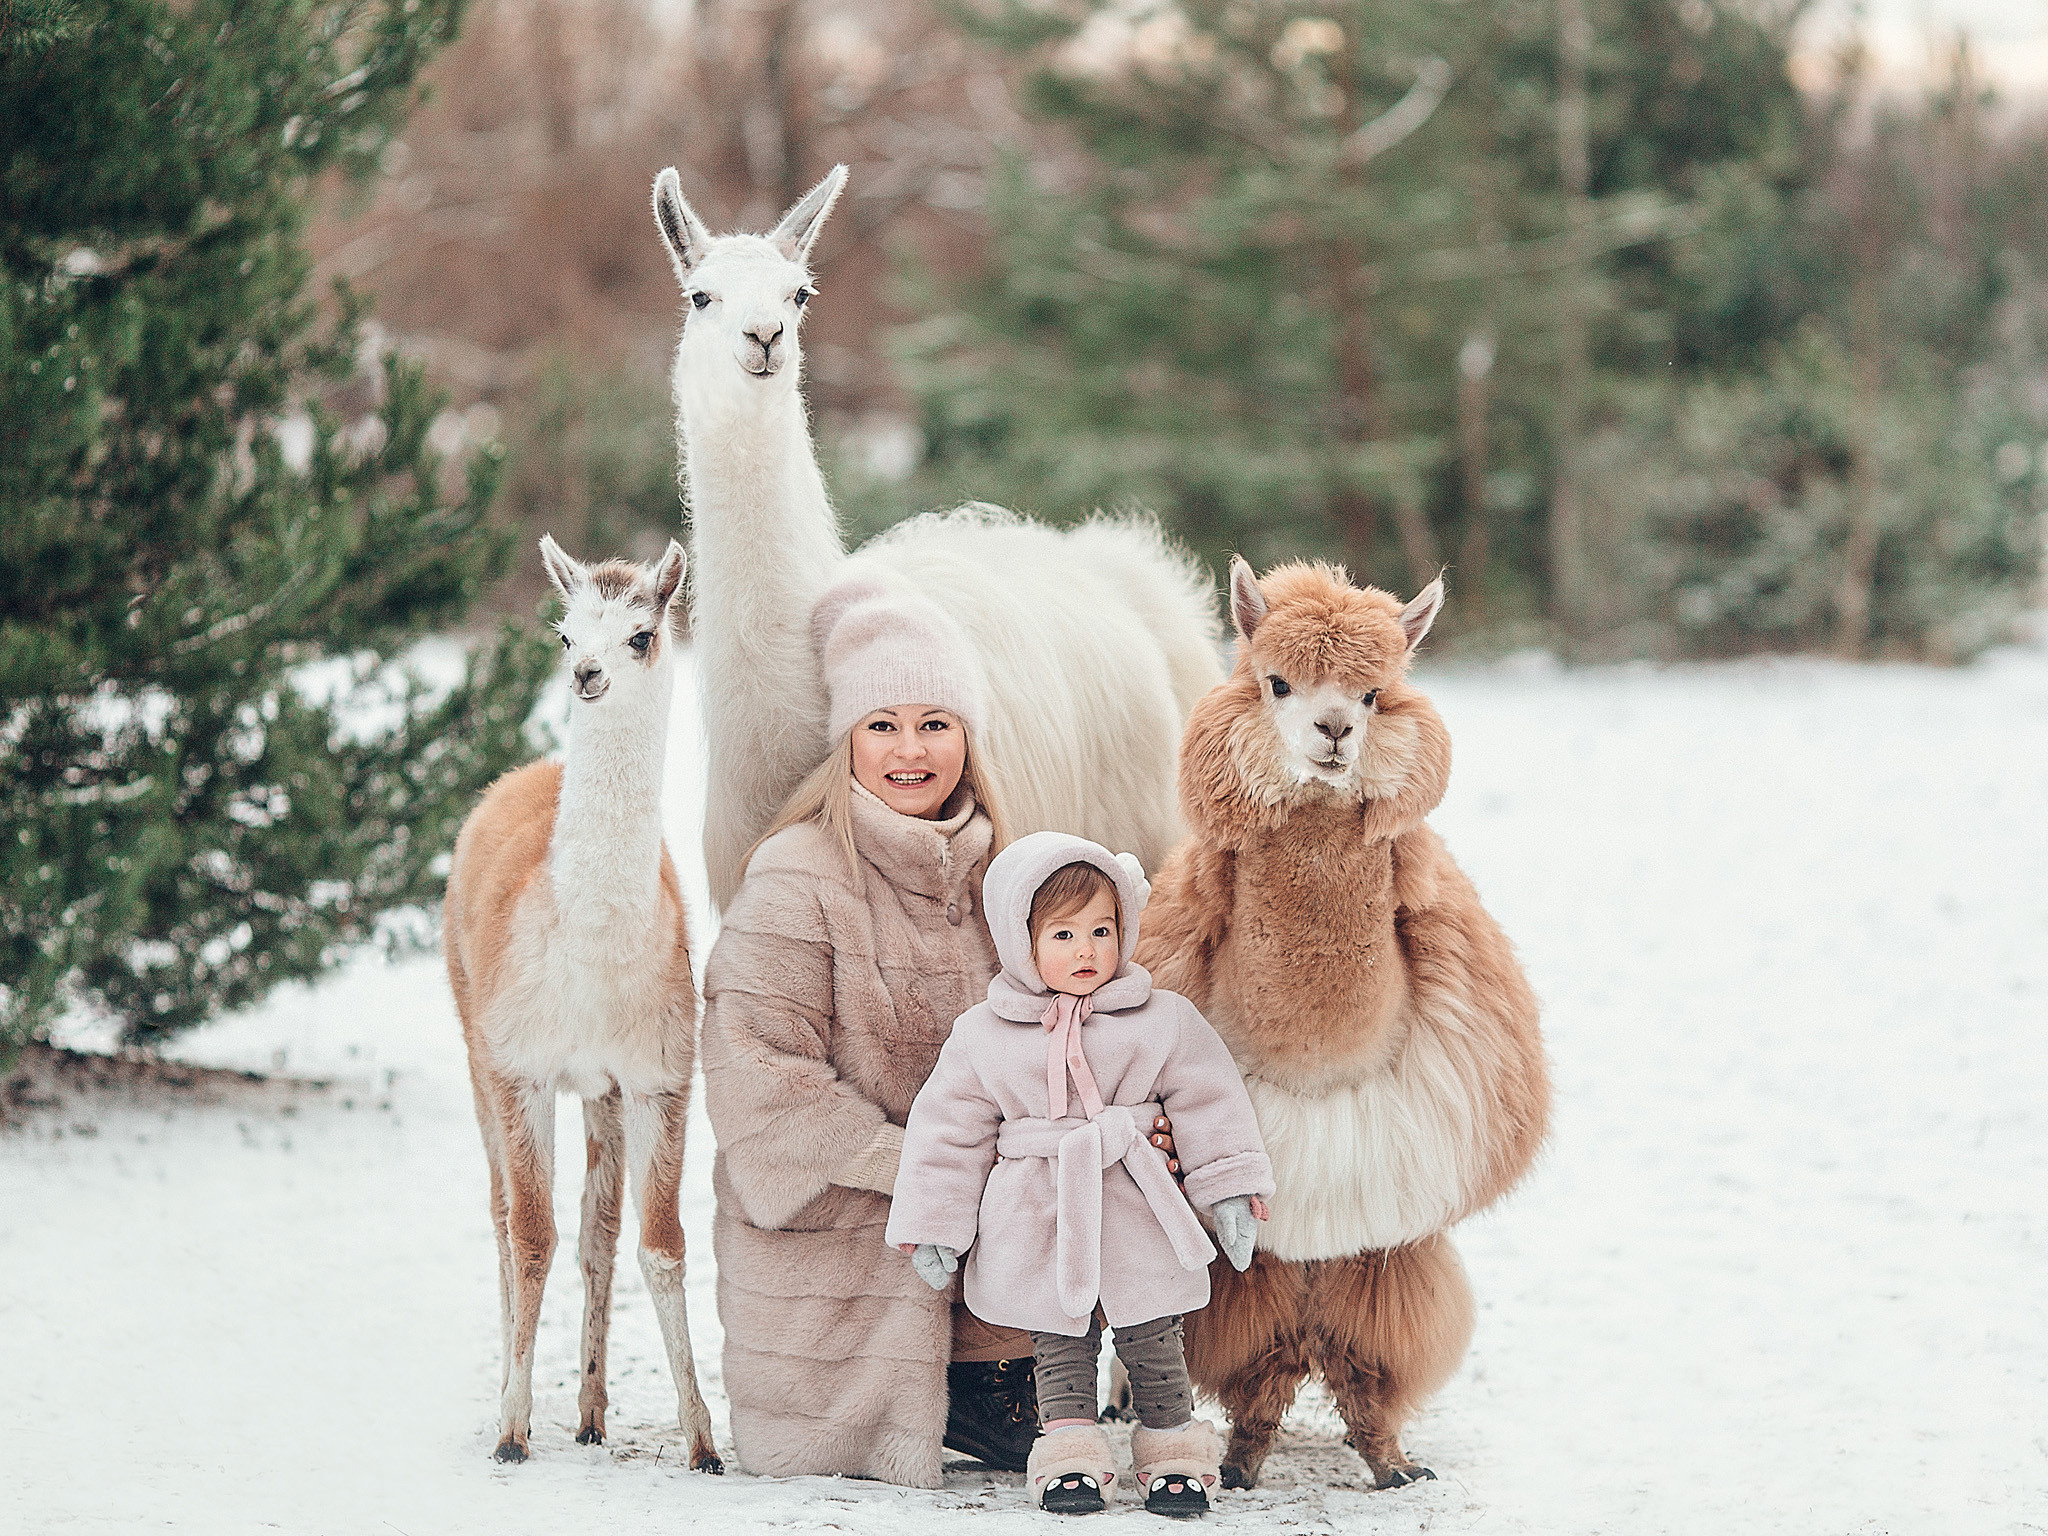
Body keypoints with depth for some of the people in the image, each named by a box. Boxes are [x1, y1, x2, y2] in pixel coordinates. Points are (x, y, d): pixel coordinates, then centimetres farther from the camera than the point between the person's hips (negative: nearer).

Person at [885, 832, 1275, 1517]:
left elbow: (1208, 1100, 3)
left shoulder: (1163, 1019, -1)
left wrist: (1231, 1185, -1)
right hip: (1036, 1226, 0)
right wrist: (934, 1224, 3)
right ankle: (1071, 1454, 16)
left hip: (1136, 1220, 0)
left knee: (1153, 1343, 6)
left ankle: (1173, 1452, 19)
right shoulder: (982, 1035, -1)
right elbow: (949, 1129, 4)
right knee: (1060, 1345, 6)